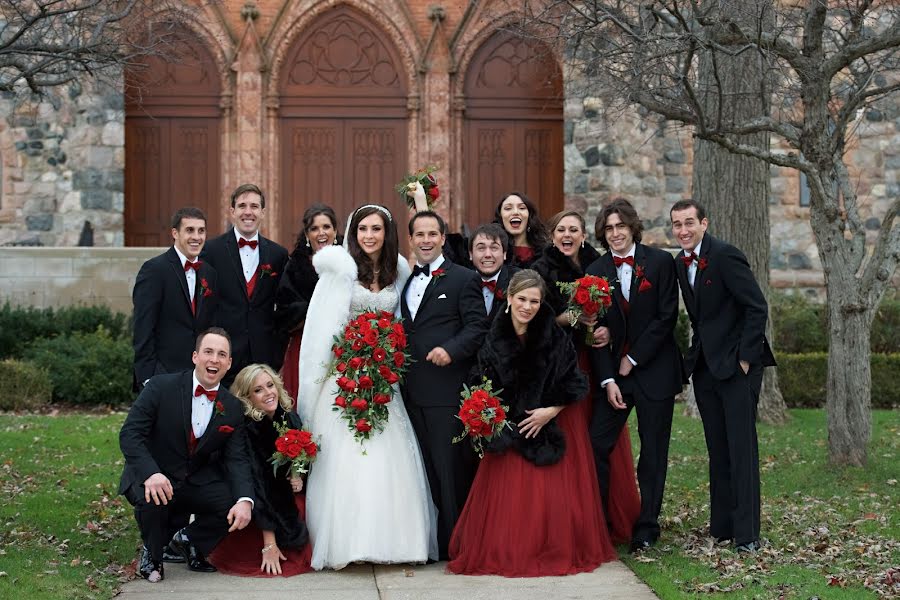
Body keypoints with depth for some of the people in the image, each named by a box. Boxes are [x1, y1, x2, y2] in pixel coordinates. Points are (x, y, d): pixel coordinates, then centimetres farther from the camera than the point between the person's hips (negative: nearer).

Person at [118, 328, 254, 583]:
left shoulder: (233, 408, -2)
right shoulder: (161, 387, -13)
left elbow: (236, 459, -5)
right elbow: (130, 434, -18)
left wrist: (245, 501, -26)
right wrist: (151, 473, -36)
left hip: (199, 482, 4)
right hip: (153, 477, -3)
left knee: (237, 507, -21)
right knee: (152, 500, -36)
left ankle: (188, 540, 11)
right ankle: (151, 553, -1)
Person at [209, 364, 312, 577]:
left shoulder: (290, 419, -8)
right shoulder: (245, 429, -25)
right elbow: (256, 486, -29)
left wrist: (297, 478, -14)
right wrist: (269, 545, -31)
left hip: (285, 504, 5)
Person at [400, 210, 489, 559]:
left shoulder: (463, 279, 0)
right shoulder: (404, 281, 18)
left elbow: (478, 326, -8)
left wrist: (451, 349, -23)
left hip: (447, 389, -6)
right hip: (412, 391, 6)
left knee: (451, 469, -3)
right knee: (425, 469, 11)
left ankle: (453, 544, 3)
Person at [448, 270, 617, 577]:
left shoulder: (555, 337, -10)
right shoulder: (494, 339, -3)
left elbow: (573, 383, -6)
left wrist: (551, 411, -16)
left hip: (553, 427, -2)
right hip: (509, 429, 2)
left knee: (553, 493, -4)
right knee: (509, 495, -1)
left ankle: (558, 552, 12)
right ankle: (509, 552, 13)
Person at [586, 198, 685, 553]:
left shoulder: (661, 263, -2)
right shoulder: (595, 272, 4)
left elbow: (667, 317, -6)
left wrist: (634, 359, -9)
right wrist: (607, 379, -7)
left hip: (654, 369, -2)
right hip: (612, 371, 2)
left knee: (653, 451, 3)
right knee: (597, 445, -5)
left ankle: (646, 529, 11)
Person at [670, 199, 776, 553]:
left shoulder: (725, 256, -14)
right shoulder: (681, 263, 10)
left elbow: (757, 308, -15)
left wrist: (744, 358, -15)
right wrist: (696, 355, 10)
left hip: (737, 365, -7)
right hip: (705, 367, 8)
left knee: (741, 448, -7)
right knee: (717, 450, 11)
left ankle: (746, 534, -4)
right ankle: (721, 527, 17)